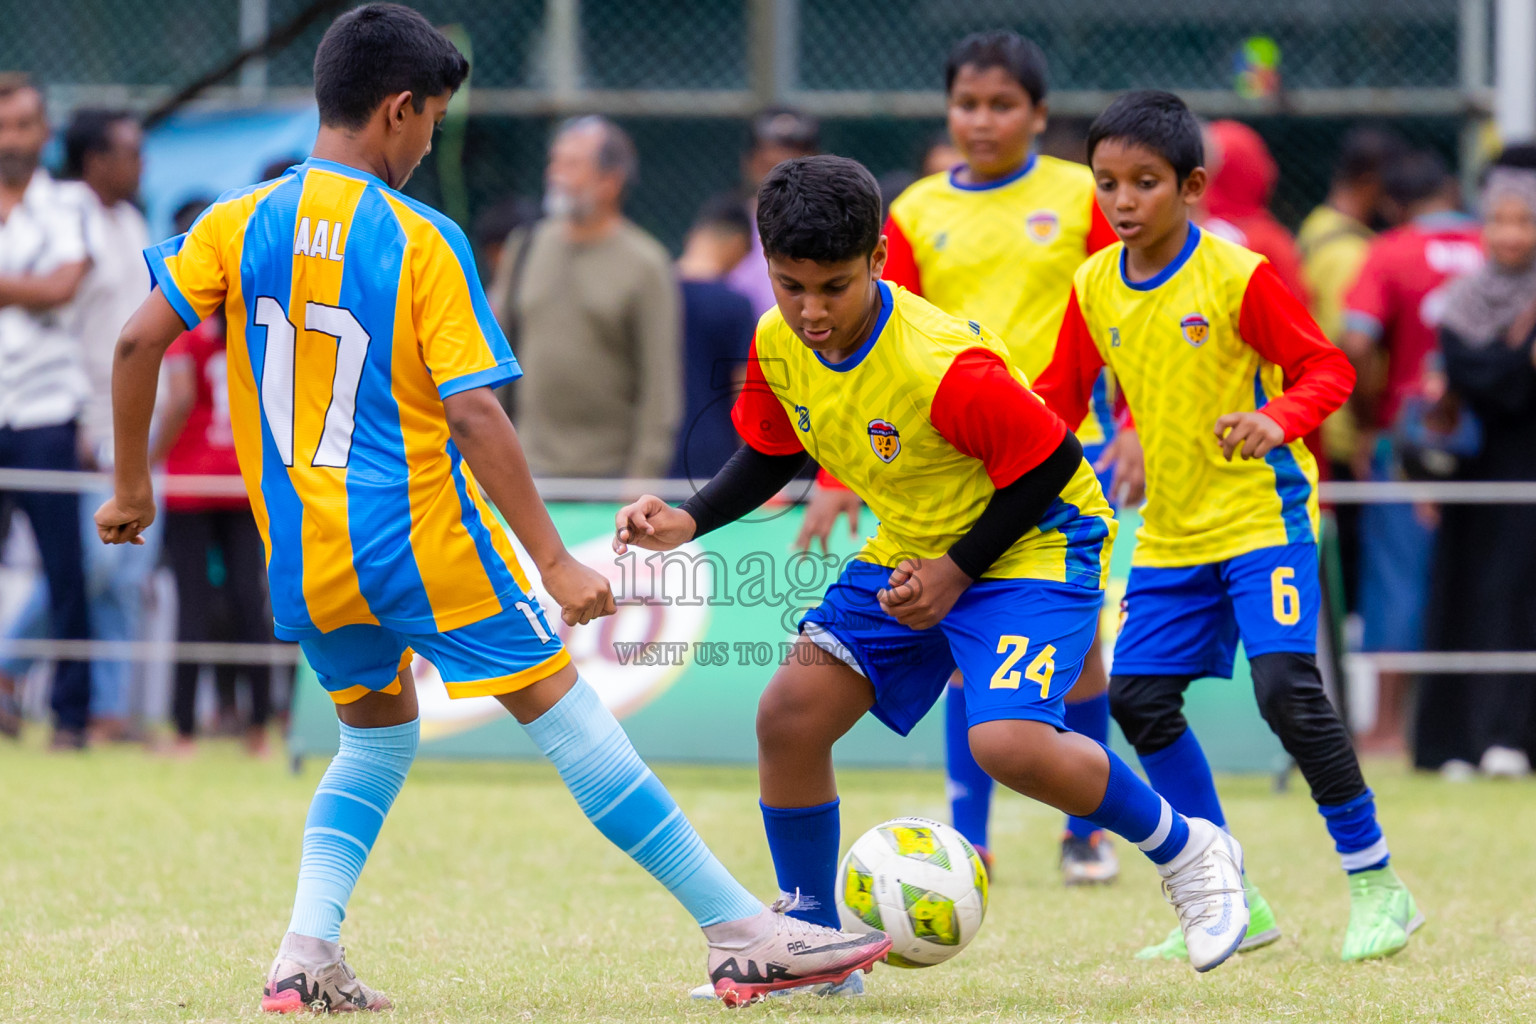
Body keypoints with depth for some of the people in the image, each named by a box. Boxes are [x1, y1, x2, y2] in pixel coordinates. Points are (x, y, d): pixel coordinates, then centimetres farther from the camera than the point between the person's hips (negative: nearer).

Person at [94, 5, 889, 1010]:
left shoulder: (242, 222, 1)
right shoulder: (422, 242, -11)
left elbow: (140, 341, -4)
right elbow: (473, 416, -16)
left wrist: (133, 486, 9)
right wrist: (555, 561, -13)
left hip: (304, 552, 5)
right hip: (424, 538, -5)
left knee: (377, 733, 24)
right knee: (570, 718, 1)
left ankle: (307, 956, 5)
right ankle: (743, 934, 3)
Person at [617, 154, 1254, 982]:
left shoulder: (945, 367, -32)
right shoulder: (777, 345, -9)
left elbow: (1049, 468, -20)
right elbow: (772, 453, 10)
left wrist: (958, 570, -21)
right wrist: (689, 520, -6)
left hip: (1036, 542, -7)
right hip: (910, 550, 7)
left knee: (1008, 743, -27)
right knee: (791, 712, -6)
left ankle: (1189, 855, 0)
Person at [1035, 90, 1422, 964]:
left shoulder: (1238, 276, -13)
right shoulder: (1095, 287, 4)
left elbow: (1327, 368, -11)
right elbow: (1062, 397, 15)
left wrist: (1276, 420, -30)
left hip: (1263, 511, -7)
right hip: (1173, 531, 7)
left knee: (1286, 688, -20)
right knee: (1138, 697, 1)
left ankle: (1376, 885, -6)